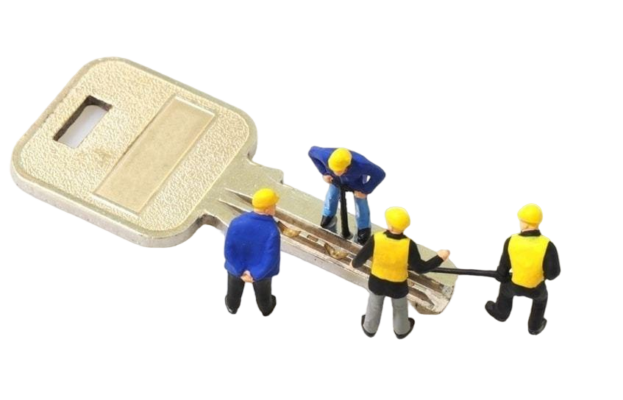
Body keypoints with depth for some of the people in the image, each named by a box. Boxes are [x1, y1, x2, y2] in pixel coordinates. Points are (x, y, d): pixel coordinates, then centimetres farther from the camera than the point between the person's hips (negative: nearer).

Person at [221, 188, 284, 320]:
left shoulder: (237, 222, -28)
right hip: (261, 269, -2)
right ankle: (266, 311, 57)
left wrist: (242, 271, -17)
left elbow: (229, 250, -23)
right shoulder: (272, 230, -35)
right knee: (263, 290, 30)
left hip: (239, 265, 2)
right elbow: (270, 261, -32)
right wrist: (255, 275, -20)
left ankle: (233, 308, 59)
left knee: (235, 288, 32)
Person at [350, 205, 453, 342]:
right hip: (397, 286, -1)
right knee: (400, 309, 31)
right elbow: (420, 268, -23)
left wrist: (355, 264, 8)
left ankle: (369, 331, 57)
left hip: (376, 282, 1)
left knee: (374, 307, 31)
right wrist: (441, 257, -14)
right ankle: (401, 332, 58)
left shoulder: (376, 239, -30)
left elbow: (360, 258, -16)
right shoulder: (408, 244, -33)